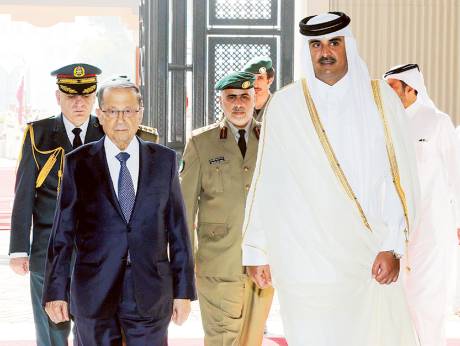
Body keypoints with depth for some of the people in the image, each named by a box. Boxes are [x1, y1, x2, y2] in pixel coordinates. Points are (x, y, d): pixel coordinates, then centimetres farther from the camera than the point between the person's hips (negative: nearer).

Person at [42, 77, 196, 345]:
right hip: (94, 291, -1)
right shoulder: (78, 163, 2)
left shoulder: (164, 160, 5)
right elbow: (63, 232, 2)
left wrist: (184, 290, 2)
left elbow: (178, 229, 5)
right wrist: (56, 291, -1)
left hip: (151, 292, 1)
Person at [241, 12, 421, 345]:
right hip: (306, 260, -1)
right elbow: (266, 183, 2)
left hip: (370, 257, 1)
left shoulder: (380, 98, 3)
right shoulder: (285, 105, 1)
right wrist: (257, 251, 3)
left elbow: (401, 175, -2)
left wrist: (393, 246, -10)